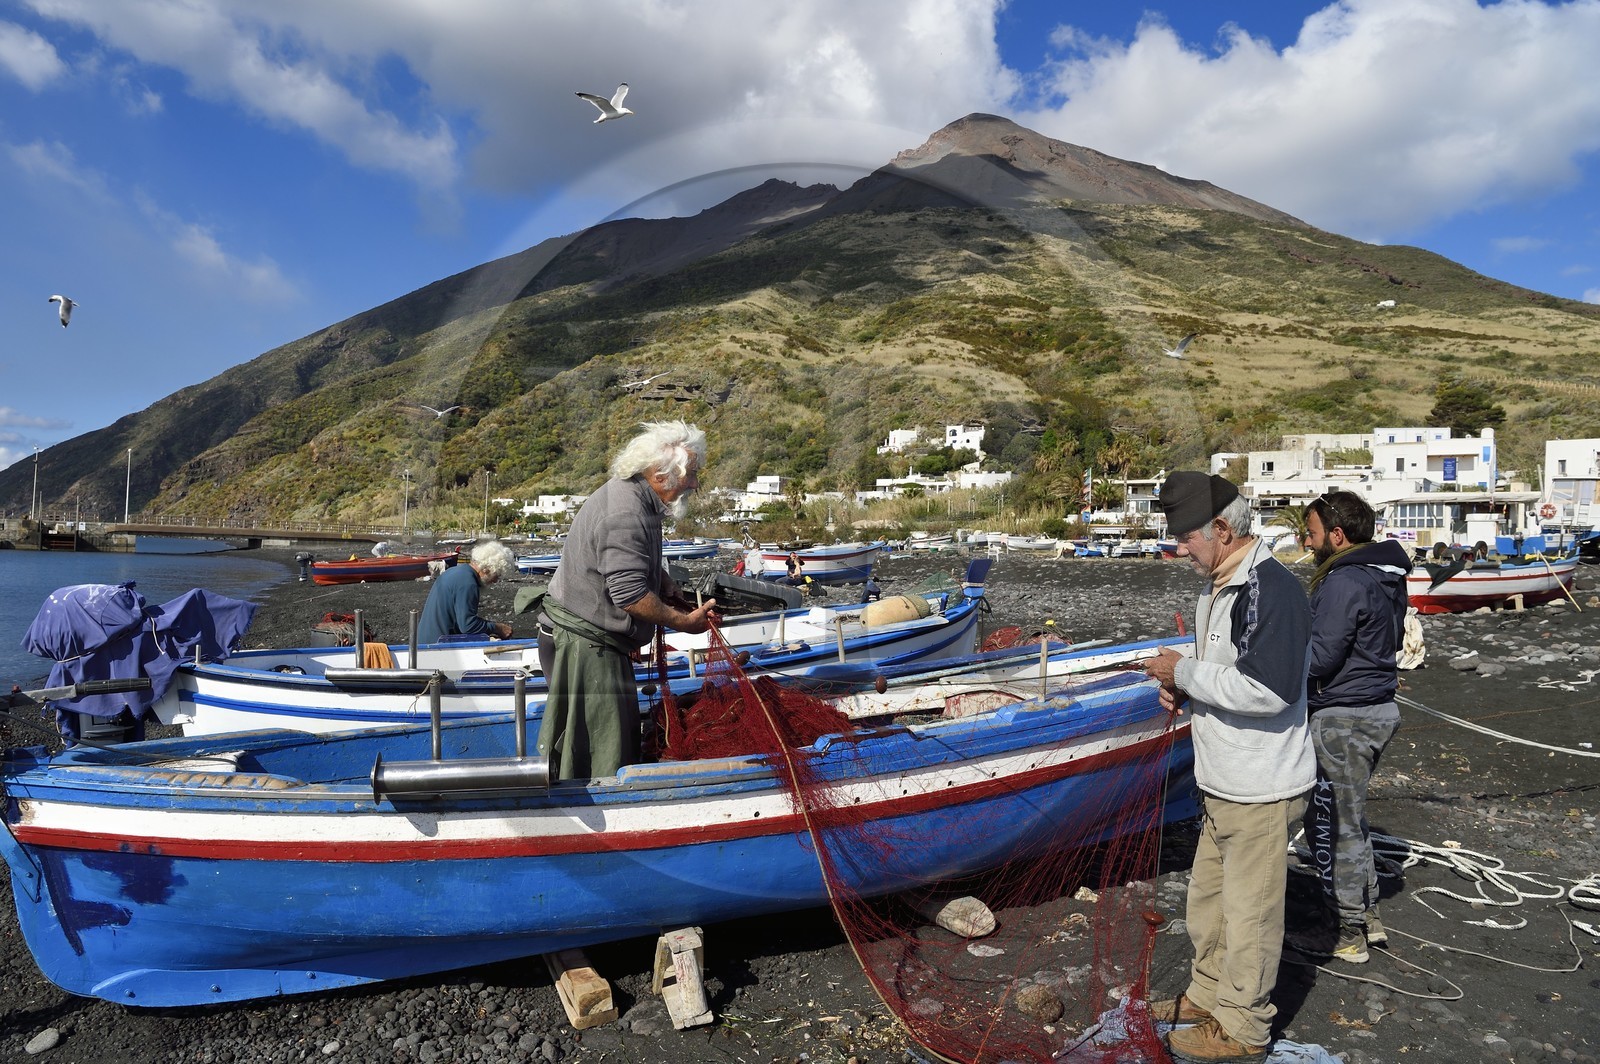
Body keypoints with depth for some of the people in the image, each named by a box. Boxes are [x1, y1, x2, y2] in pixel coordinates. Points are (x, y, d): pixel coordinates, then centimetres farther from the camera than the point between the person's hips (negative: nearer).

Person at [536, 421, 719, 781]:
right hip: (584, 642, -11)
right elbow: (631, 595, -28)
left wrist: (684, 602, 9)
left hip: (596, 641, 11)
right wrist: (684, 621, -16)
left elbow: (649, 569, 23)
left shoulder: (635, 499, 10)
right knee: (604, 751, -3)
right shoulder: (624, 515, -24)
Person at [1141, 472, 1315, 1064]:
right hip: (1224, 786, 10)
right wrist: (1184, 688, 2)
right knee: (1206, 898, 22)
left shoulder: (1272, 590, -22)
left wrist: (1186, 672, -22)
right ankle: (1209, 995, 41)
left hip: (1261, 792, -9)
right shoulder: (1216, 589, 9)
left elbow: (1269, 689, -31)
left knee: (1248, 913, 7)